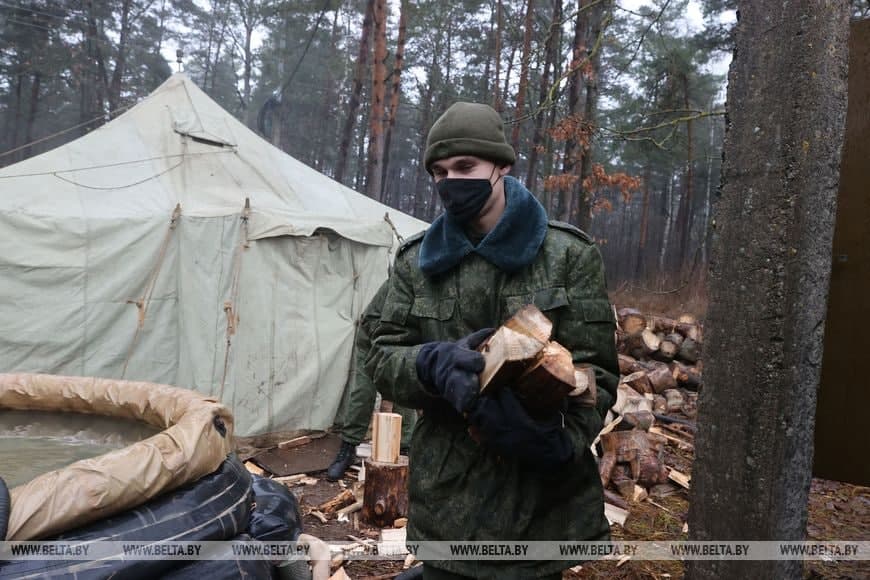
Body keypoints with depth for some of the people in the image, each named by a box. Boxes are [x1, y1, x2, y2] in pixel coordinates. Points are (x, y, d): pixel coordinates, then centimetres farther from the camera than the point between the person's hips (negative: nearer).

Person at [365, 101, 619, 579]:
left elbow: (596, 371, -6)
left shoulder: (569, 255, -5)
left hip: (542, 498, -1)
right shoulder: (417, 260, 3)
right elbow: (381, 359, 2)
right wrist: (435, 364, -20)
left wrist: (559, 442, -24)